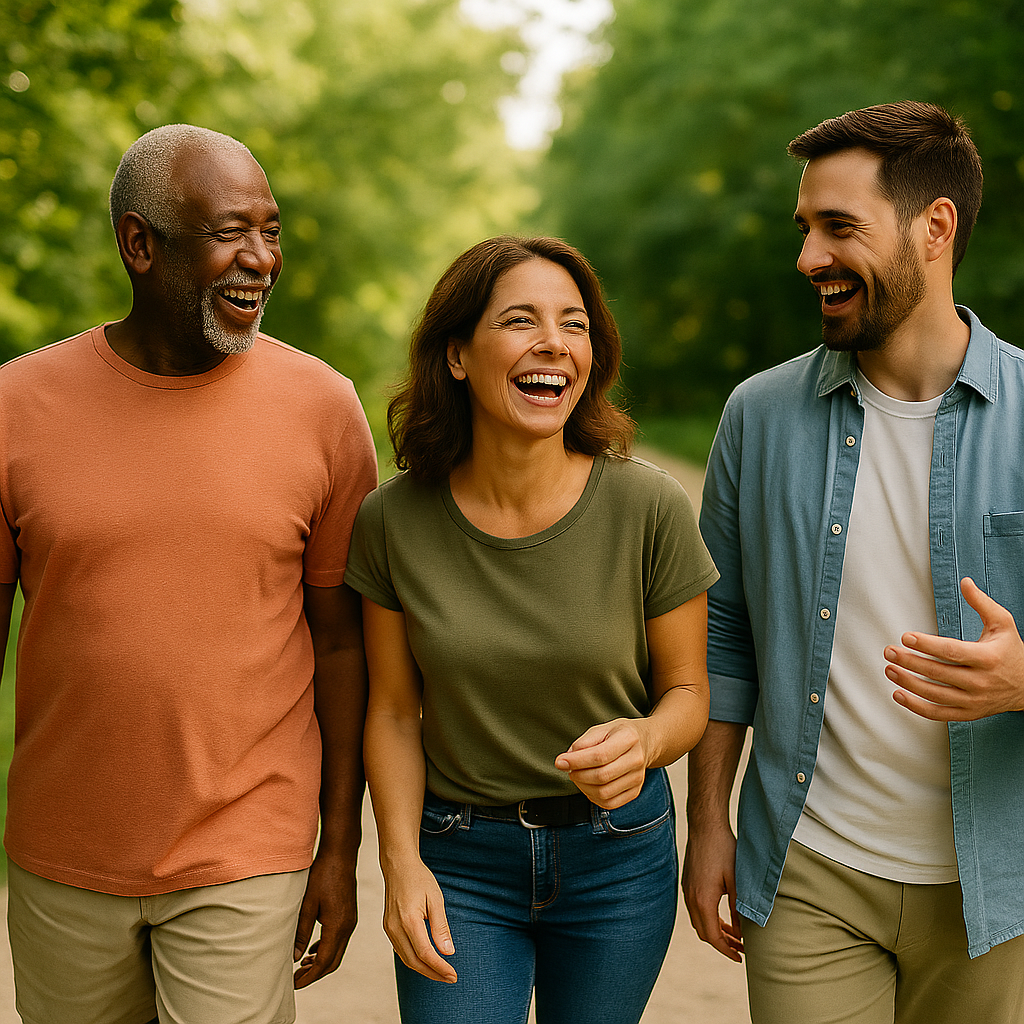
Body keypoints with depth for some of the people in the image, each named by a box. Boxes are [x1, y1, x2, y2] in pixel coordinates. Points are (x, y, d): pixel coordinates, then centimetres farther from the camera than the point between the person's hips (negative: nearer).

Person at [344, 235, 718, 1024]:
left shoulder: (650, 508, -15)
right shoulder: (394, 520, -11)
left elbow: (688, 690, -4)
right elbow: (394, 710, -1)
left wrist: (644, 742, -26)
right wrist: (401, 860, -11)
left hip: (618, 855, 0)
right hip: (458, 858, 0)